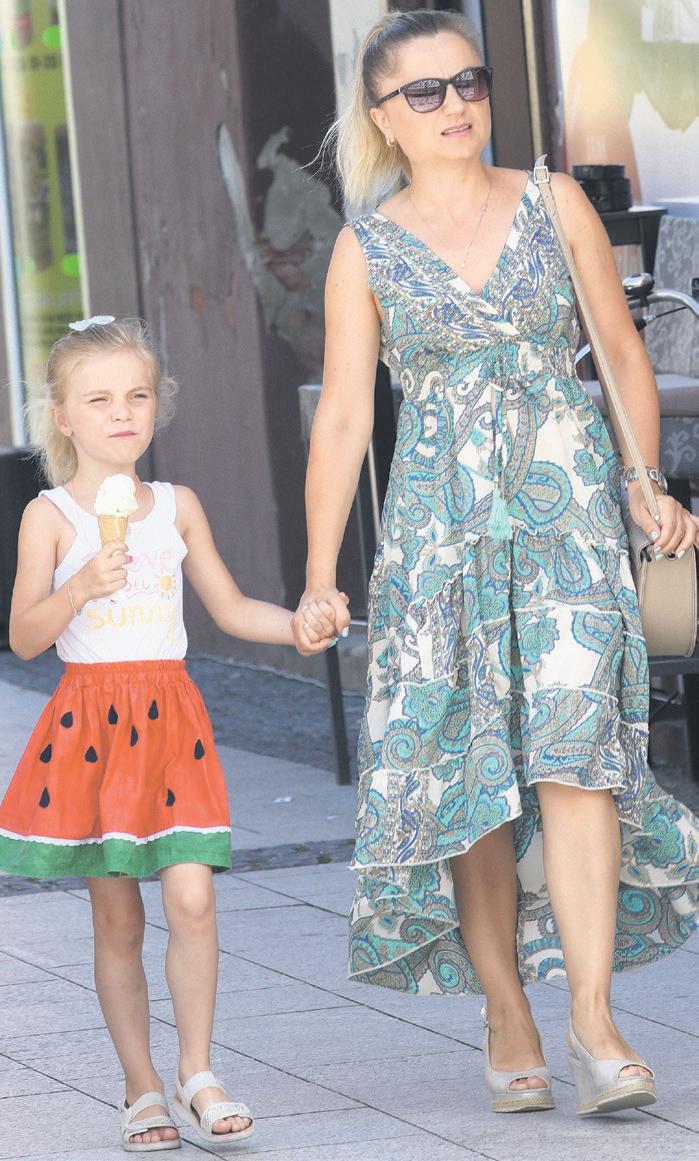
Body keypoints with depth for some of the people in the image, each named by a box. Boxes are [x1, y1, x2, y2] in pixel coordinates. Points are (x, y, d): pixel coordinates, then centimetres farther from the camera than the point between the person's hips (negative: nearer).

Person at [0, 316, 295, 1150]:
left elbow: (230, 608, 19)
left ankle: (197, 1071, 2)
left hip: (170, 719, 2)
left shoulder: (177, 507, 9)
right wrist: (80, 588, -21)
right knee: (116, 916, 3)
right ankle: (142, 1088, 13)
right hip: (90, 721, -2)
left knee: (191, 894, -11)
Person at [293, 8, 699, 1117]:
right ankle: (508, 1019, 10)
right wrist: (321, 579, -2)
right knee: (465, 770, -1)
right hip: (440, 522, 1)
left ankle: (593, 1019, -16)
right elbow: (343, 416, 3)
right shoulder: (367, 248, 5)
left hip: (569, 510, -1)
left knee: (573, 749, -14)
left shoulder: (553, 204, 6)